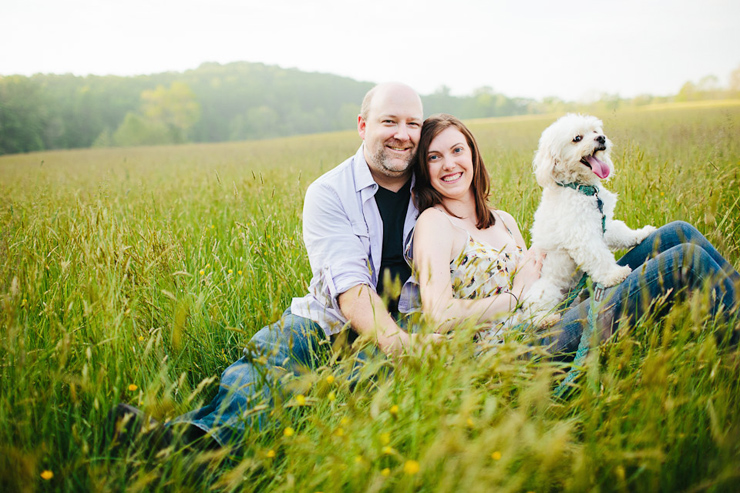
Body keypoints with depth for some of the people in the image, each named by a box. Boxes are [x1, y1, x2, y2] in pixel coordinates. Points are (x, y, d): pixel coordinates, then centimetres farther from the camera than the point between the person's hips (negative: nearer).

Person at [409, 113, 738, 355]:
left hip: (550, 321, 8)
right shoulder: (434, 222, -3)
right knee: (689, 259, -13)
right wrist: (517, 295, -7)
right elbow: (440, 315, -17)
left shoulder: (503, 220, 21)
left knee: (677, 234, -1)